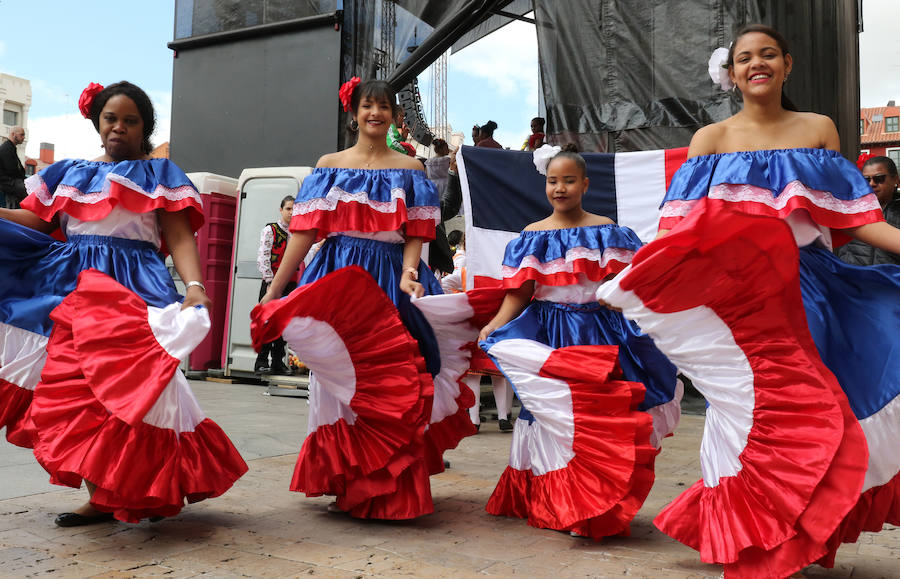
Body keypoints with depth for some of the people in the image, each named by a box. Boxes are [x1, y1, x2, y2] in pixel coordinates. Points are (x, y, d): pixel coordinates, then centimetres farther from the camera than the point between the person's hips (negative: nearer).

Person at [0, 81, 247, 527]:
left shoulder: (160, 174, 10)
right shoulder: (69, 172, 22)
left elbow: (179, 237, -2)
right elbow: (36, 221, 15)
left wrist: (194, 284, -17)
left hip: (131, 288, -4)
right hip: (69, 286, 4)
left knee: (119, 385, -14)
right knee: (73, 384, -1)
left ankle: (108, 497, -4)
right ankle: (104, 493, 8)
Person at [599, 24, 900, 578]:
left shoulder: (818, 129, 11)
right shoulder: (712, 139, 6)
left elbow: (847, 217, 6)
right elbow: (679, 225, -2)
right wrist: (634, 272, -16)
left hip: (803, 292, 2)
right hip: (736, 293, -2)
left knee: (797, 414, 4)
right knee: (760, 414, -4)